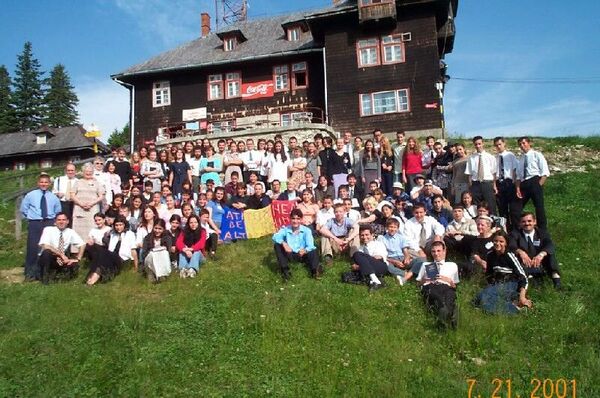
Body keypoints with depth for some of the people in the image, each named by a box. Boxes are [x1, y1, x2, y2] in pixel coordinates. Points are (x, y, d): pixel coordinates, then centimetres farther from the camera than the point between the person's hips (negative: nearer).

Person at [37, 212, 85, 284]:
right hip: (47, 258, -3)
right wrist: (61, 255, -30)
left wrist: (77, 259, -16)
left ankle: (53, 272, 4)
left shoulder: (70, 232, -2)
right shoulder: (48, 229, -12)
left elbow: (82, 245, -2)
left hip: (61, 260, 3)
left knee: (74, 265, -25)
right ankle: (45, 276, -14)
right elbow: (45, 246, -27)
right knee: (47, 252, -36)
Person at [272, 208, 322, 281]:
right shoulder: (285, 229, -1)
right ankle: (285, 270, -24)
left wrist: (305, 250, -42)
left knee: (313, 251, -28)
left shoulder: (306, 230, -4)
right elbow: (275, 237, -20)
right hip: (289, 254, 1)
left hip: (302, 254, -1)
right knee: (277, 245, -21)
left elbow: (310, 246, -17)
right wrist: (283, 243, -40)